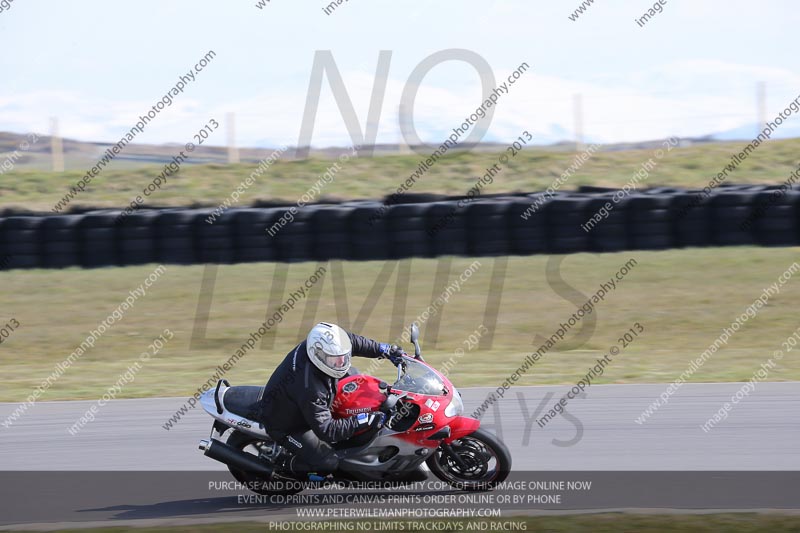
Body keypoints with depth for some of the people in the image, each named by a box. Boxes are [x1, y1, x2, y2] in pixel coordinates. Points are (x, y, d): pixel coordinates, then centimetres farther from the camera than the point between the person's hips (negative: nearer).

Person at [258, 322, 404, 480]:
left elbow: (351, 340, 0)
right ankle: (295, 465, 12)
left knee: (352, 374, 5)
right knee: (328, 462, -20)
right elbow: (325, 430, -38)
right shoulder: (310, 389, -43)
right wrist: (363, 421, -39)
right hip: (286, 425, -9)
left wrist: (384, 349, -2)